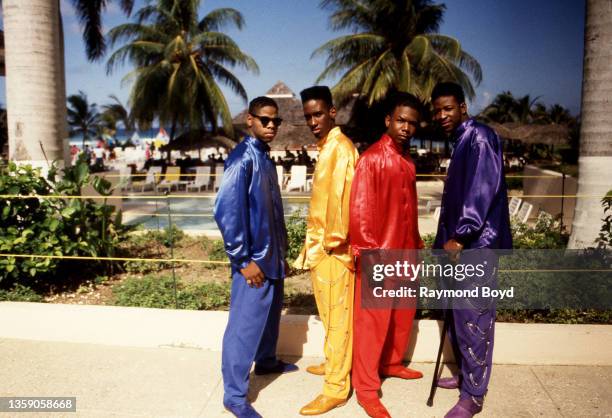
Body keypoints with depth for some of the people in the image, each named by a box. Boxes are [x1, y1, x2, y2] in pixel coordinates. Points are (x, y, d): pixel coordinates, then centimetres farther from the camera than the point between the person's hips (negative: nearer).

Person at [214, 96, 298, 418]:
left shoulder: (265, 157, 11)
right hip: (254, 259, -9)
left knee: (270, 313, 23)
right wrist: (243, 260, -19)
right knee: (245, 323, -1)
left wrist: (280, 253, 17)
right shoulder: (243, 158, -16)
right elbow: (226, 210, -22)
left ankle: (266, 361, 45)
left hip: (272, 255, 9)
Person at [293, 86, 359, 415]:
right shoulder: (327, 147, 15)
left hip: (333, 247, -9)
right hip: (320, 244, 9)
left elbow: (342, 197, -22)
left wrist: (332, 241, -17)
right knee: (329, 312, 21)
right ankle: (333, 363, 38)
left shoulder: (340, 147, -14)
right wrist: (313, 243, 14)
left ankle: (336, 388, 9)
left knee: (338, 315, -1)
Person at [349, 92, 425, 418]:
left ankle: (391, 364, 42)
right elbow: (359, 210, -17)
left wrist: (416, 244, 16)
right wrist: (369, 252, -19)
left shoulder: (407, 161, 12)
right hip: (379, 255, -8)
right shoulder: (372, 158, -13)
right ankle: (366, 389, 15)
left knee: (404, 313, 20)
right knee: (372, 321, 1)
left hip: (404, 251, 8)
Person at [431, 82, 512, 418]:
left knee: (473, 319, -4)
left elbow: (483, 189, -20)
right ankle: (466, 375, 31)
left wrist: (460, 236, -22)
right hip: (458, 242, 10)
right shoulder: (460, 141, 19)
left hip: (475, 244, -9)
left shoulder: (479, 137, -9)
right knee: (457, 314, 16)